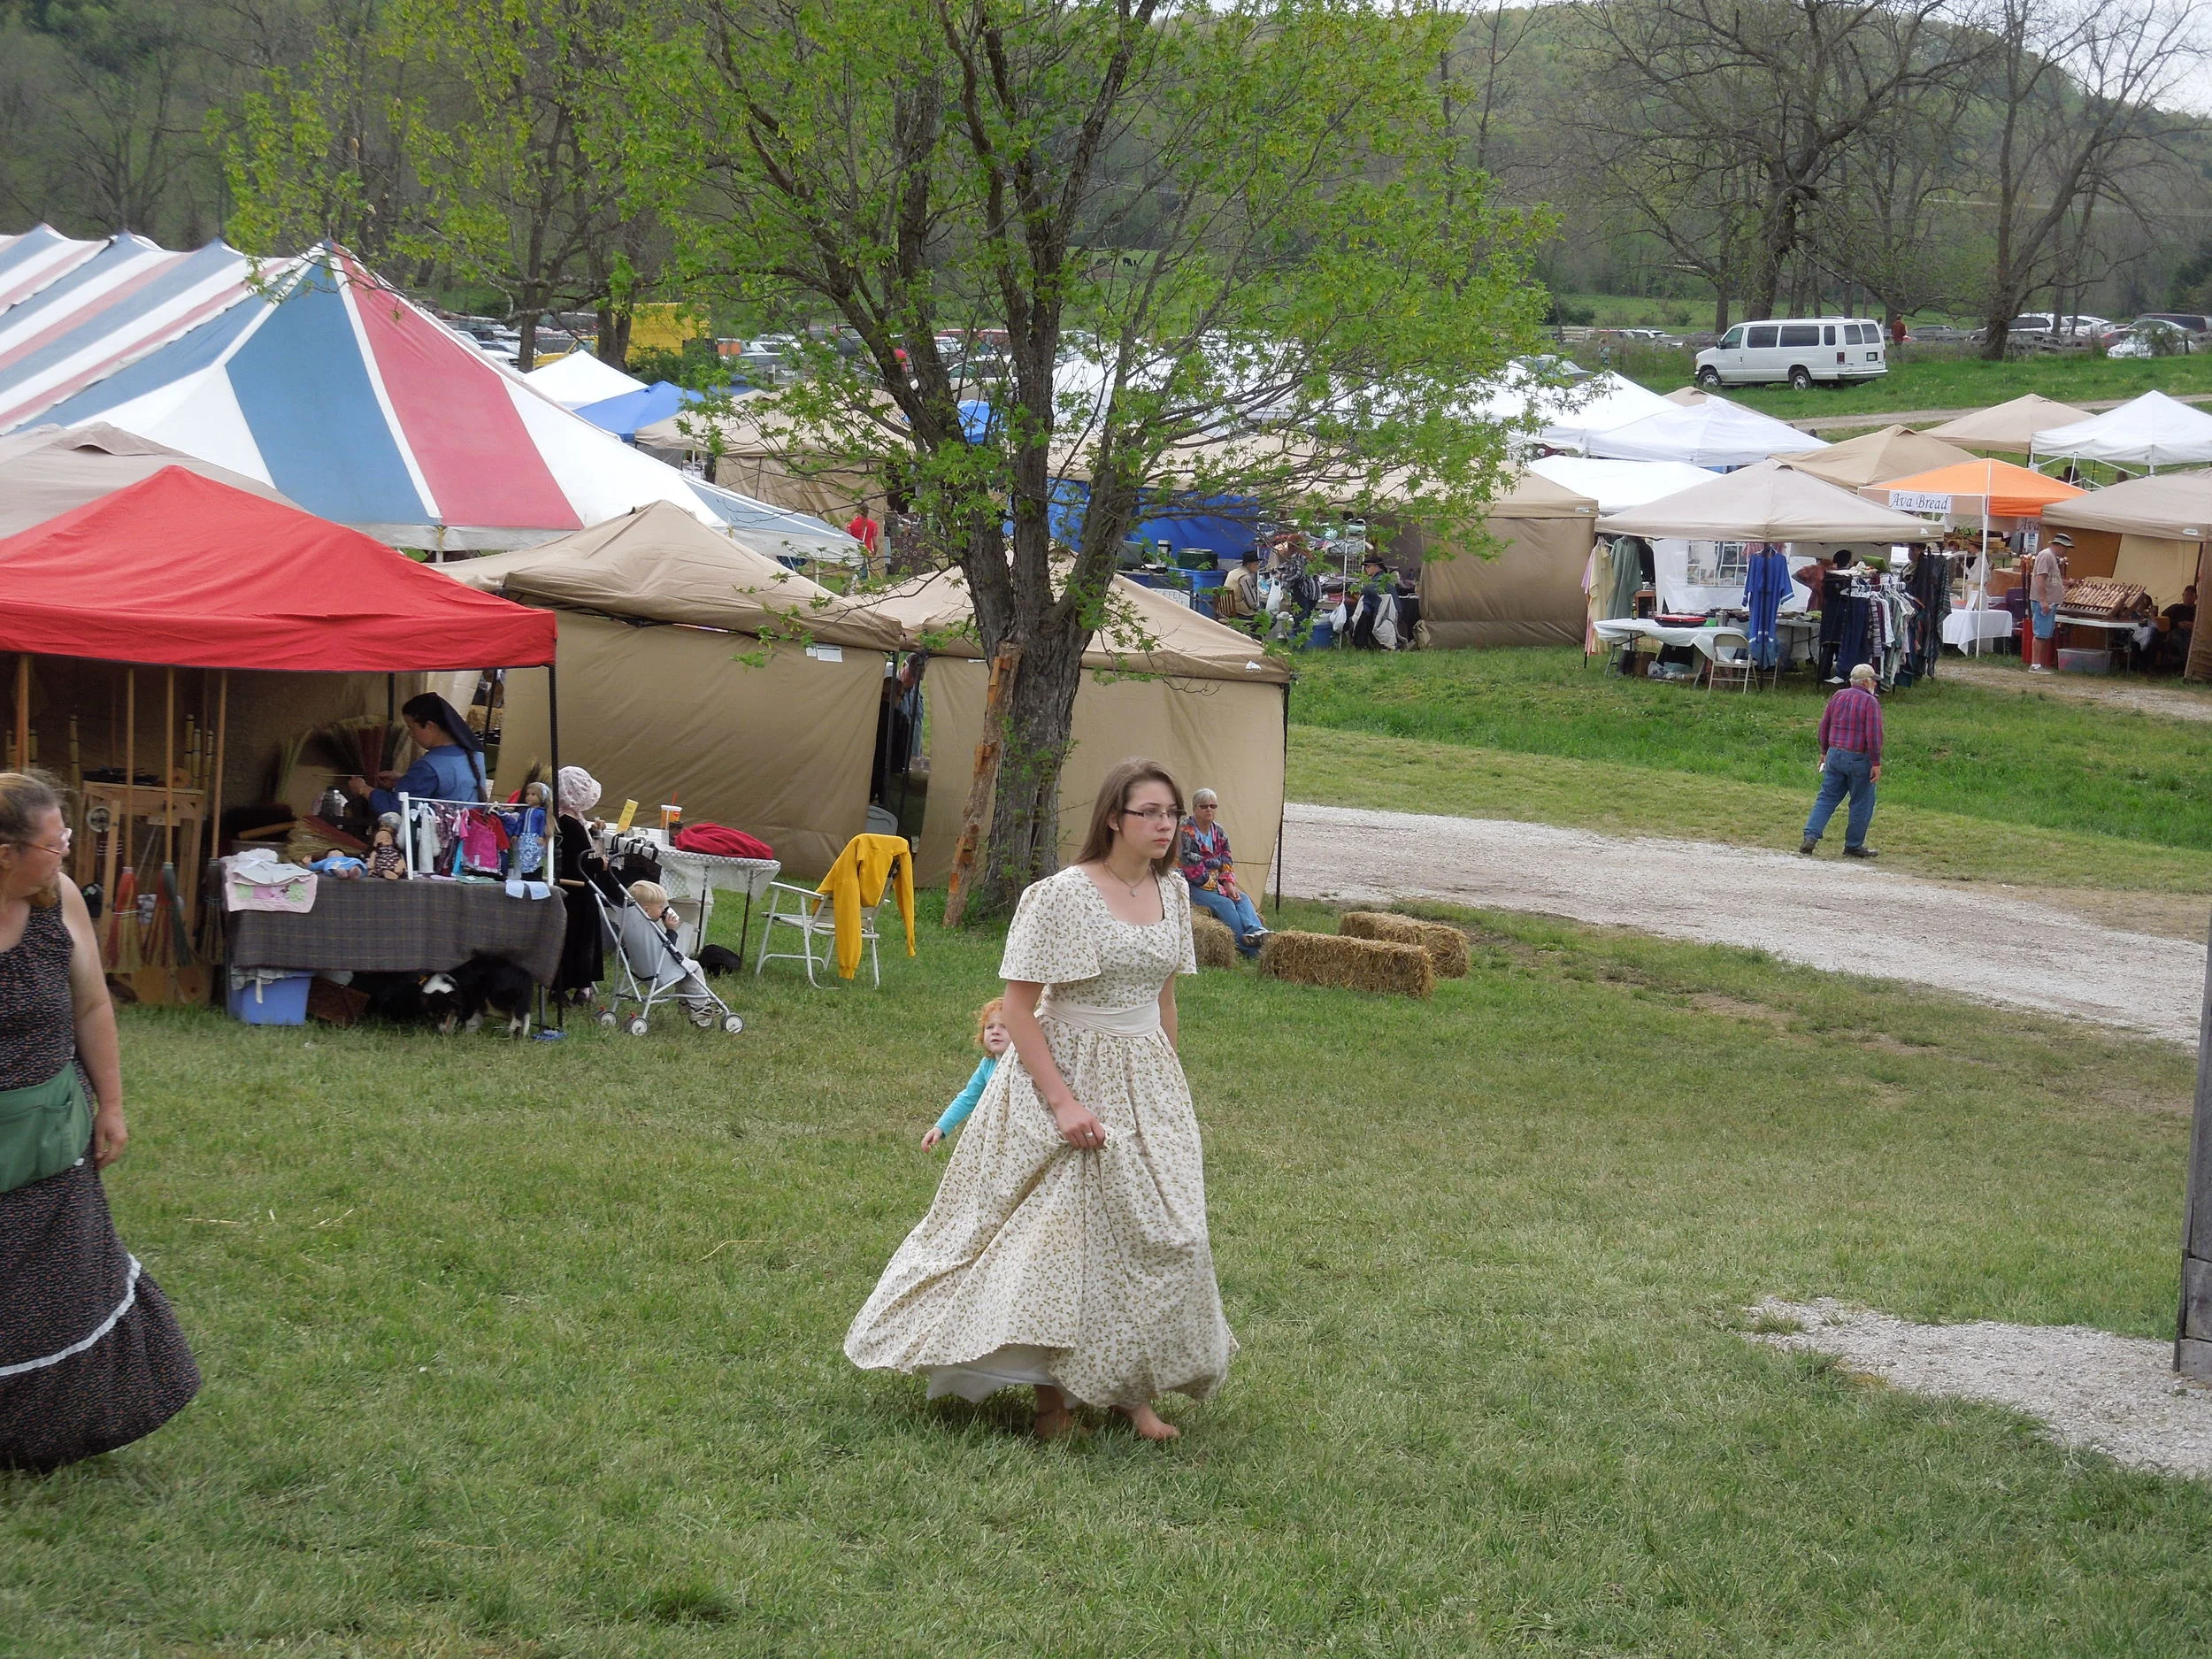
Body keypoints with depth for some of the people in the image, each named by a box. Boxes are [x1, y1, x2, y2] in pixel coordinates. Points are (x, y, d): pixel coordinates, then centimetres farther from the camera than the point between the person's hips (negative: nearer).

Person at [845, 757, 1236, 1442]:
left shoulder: (1172, 892, 3)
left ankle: (1134, 1392, 16)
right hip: (1066, 1074, -6)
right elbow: (1018, 1008, -15)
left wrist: (1168, 1089, 14)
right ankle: (1052, 1395, 10)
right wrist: (1063, 1100, -20)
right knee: (1058, 1235, -1)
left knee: (1156, 1233, 4)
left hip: (1146, 1084, 6)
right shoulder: (1062, 896, -16)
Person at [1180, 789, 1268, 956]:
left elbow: (1227, 863, 13)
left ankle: (1255, 930, -45)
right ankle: (1250, 951, -38)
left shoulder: (1219, 833, 14)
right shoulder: (1186, 834, -9)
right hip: (1192, 886, -7)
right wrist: (1217, 887, -13)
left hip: (1216, 884, 7)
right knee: (1224, 904, -29)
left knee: (1242, 898, -21)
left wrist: (1229, 884, -6)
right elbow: (1192, 868, -15)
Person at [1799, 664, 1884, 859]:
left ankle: (1811, 837, -6)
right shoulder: (1870, 702, -10)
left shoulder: (1838, 697, 8)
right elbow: (1873, 735, -16)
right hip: (1859, 759, -5)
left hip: (1835, 755, 5)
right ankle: (1854, 845, 14)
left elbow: (1824, 726, 14)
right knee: (1861, 803, 8)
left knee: (1826, 798, 8)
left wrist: (1824, 752, 23)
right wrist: (1876, 763, -13)